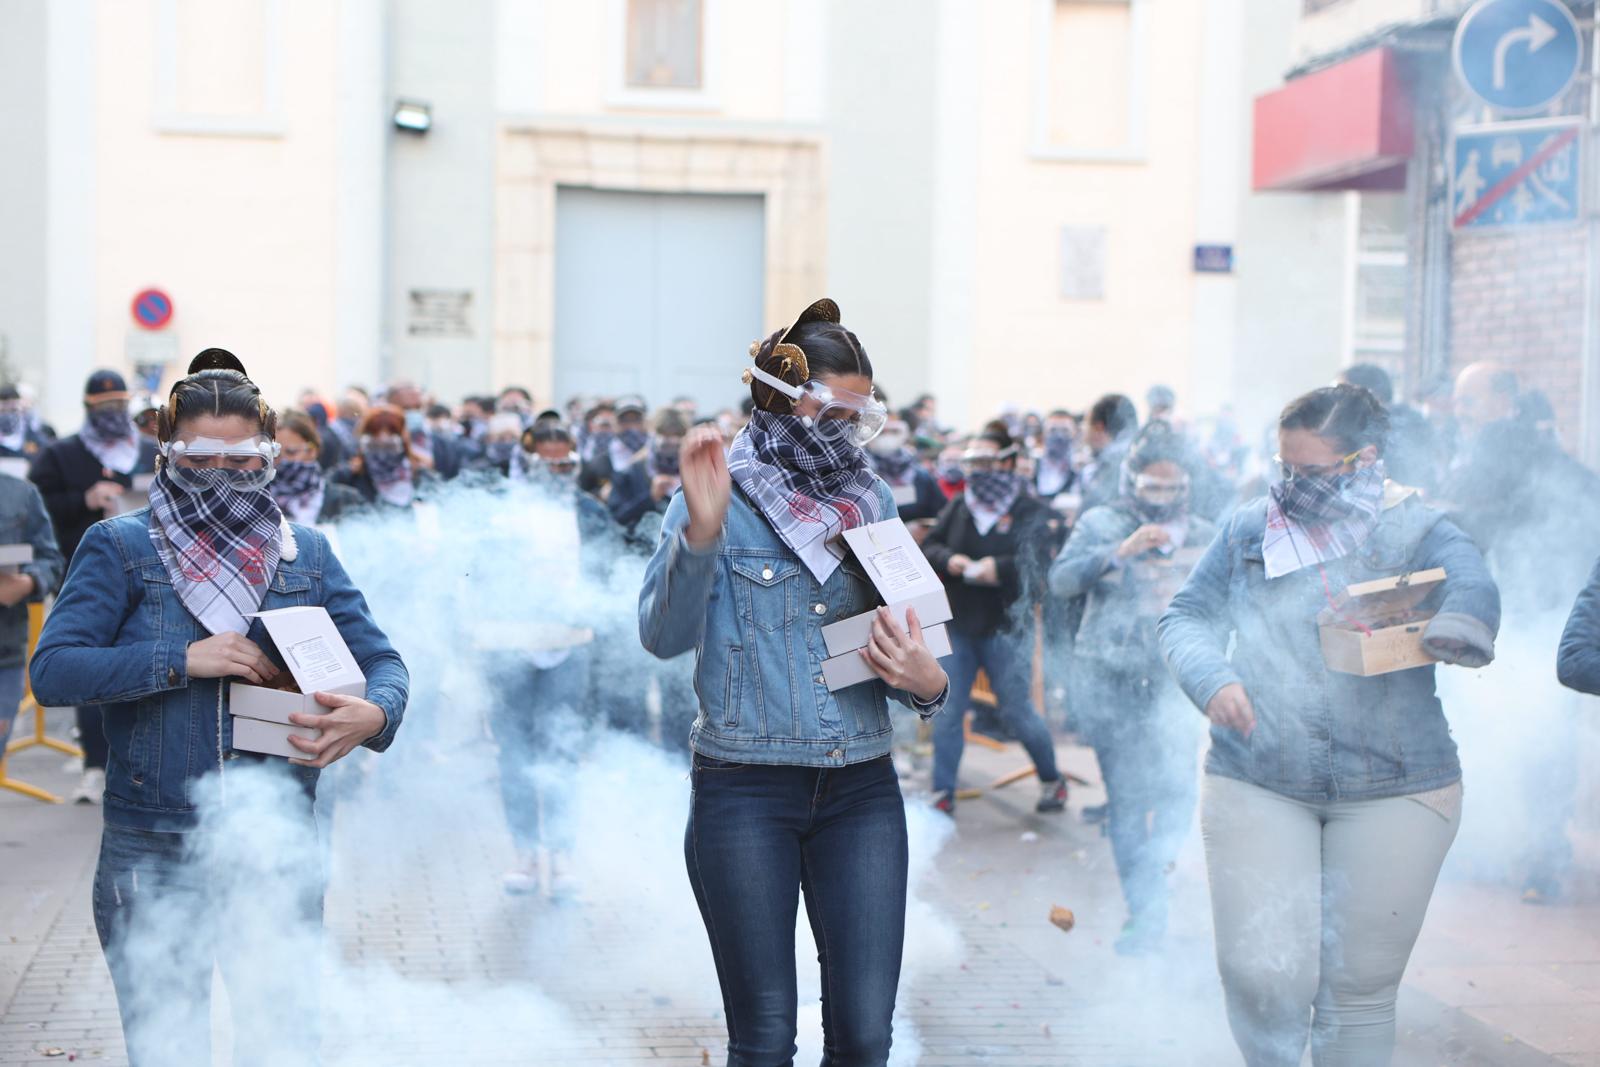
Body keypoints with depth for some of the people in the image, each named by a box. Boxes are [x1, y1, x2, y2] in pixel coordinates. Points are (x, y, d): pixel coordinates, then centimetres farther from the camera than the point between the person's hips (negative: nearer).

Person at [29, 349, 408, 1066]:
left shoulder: (304, 554, 8)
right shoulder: (120, 547, 1)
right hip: (152, 863, -1)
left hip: (277, 854, 2)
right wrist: (184, 660, -19)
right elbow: (51, 670, -10)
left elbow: (381, 660, 5)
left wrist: (375, 714, -18)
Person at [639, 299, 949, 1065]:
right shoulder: (718, 498, -3)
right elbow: (664, 635, -16)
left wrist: (925, 681, -11)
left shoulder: (872, 501, 9)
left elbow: (904, 646, 12)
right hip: (743, 793, -3)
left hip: (861, 790, 3)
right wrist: (702, 531, -31)